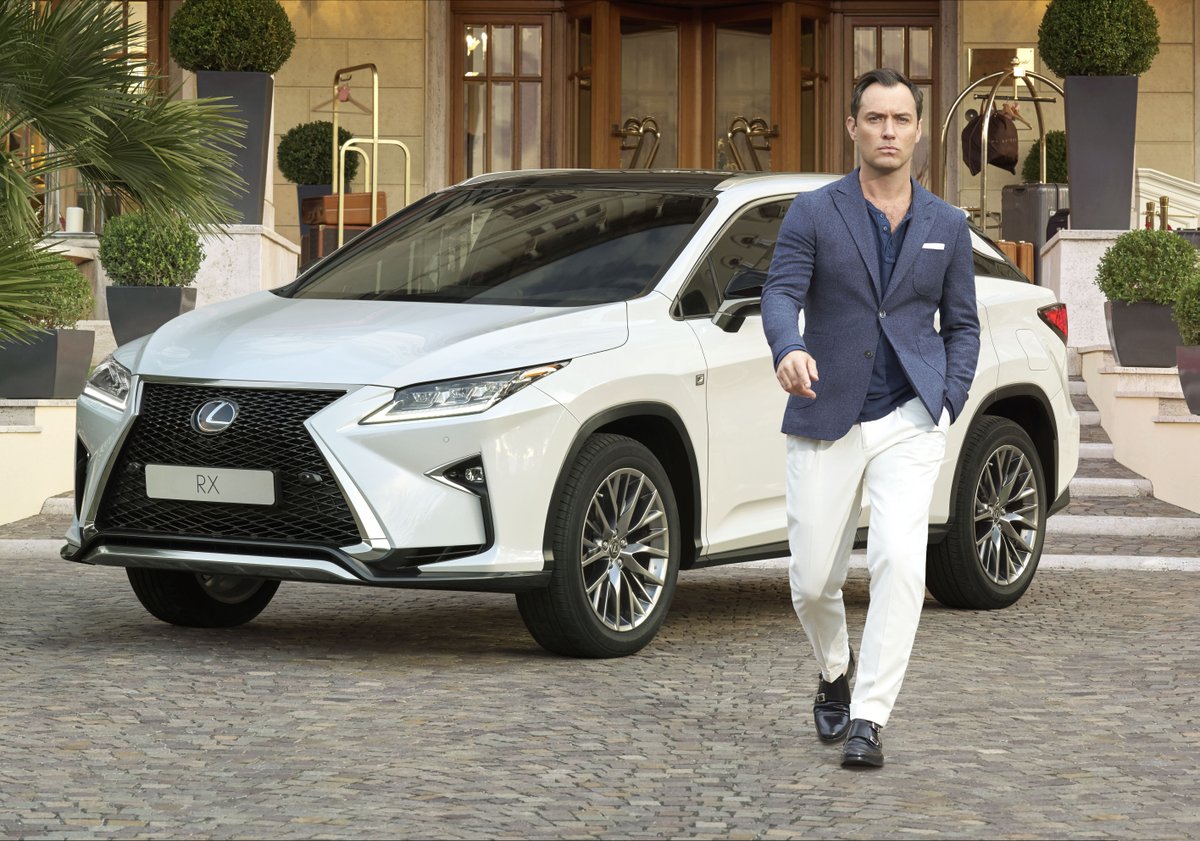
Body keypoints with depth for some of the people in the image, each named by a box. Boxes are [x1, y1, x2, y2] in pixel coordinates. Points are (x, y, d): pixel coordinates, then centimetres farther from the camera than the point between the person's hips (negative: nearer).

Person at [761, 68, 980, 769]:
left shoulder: (947, 226, 8)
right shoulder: (813, 214, 0)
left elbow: (962, 324, 14)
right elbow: (781, 294, -12)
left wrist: (947, 407, 1)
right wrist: (789, 349, -35)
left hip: (909, 420, 0)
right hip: (827, 422, 0)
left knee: (900, 560, -20)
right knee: (813, 582, 4)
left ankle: (869, 720, -15)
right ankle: (836, 673, 37)